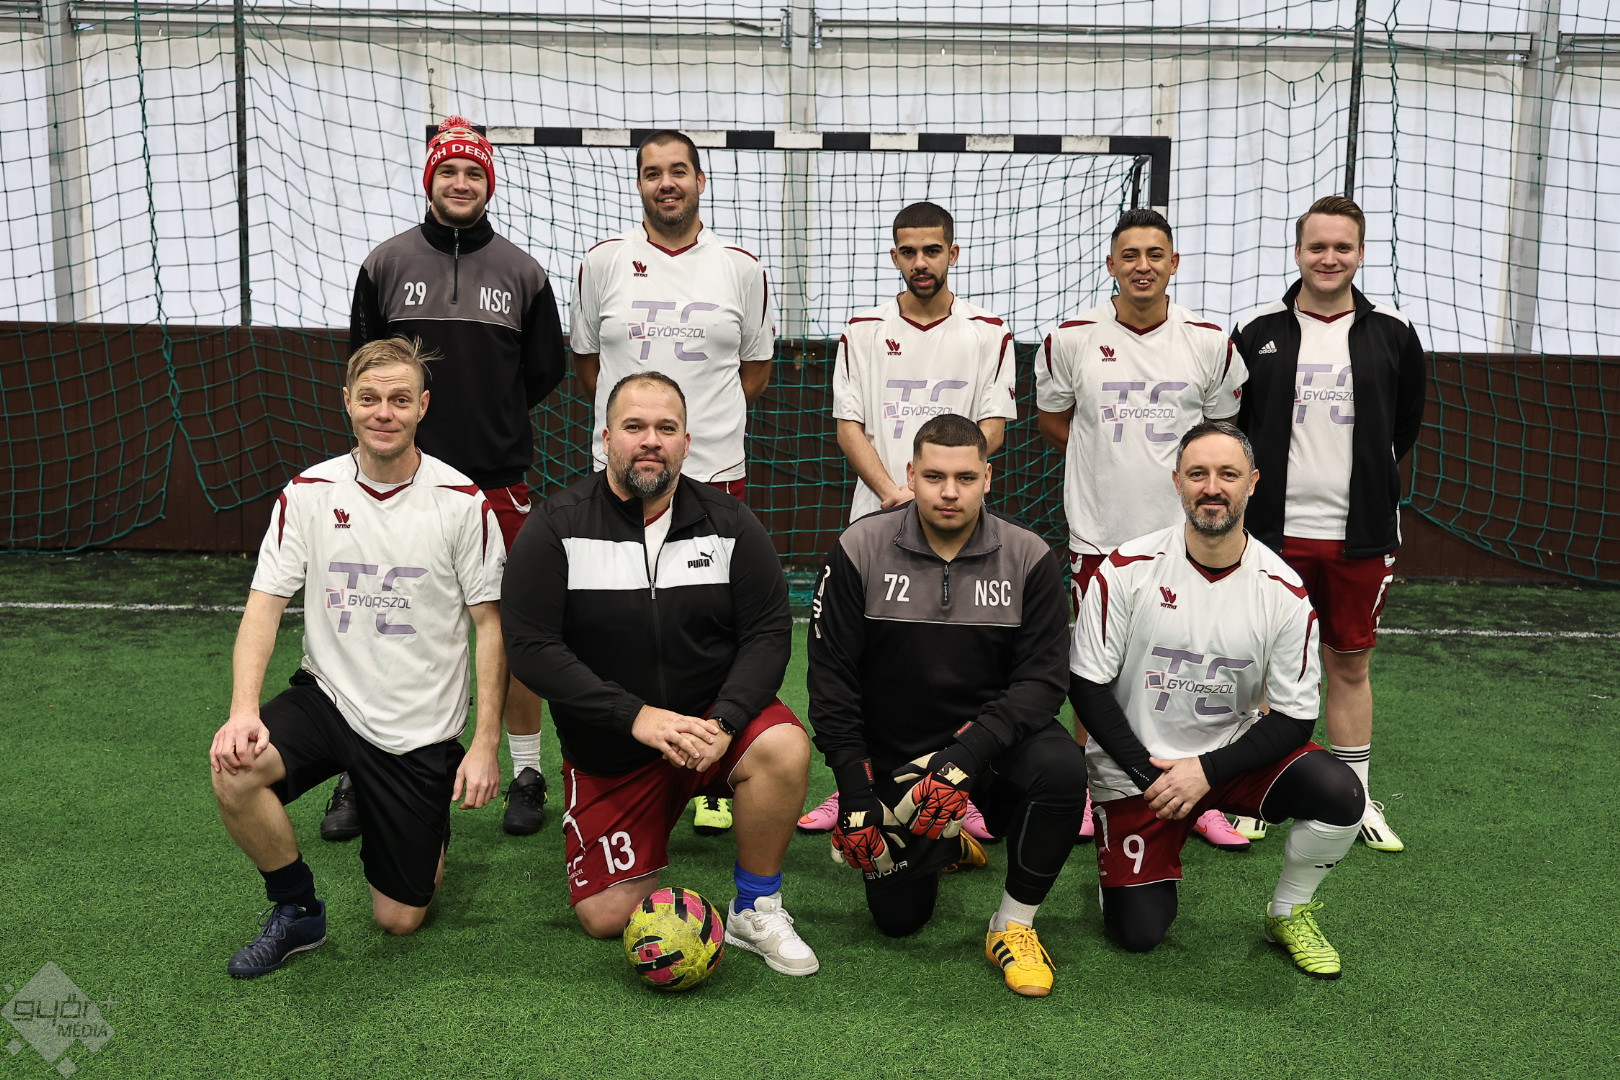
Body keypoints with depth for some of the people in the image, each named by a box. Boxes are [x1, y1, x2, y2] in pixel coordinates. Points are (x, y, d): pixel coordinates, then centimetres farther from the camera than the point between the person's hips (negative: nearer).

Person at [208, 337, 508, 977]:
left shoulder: (463, 502, -9)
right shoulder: (308, 493, -4)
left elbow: (489, 625, -5)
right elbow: (264, 607, -7)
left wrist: (485, 744, -11)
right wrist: (243, 711, -23)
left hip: (420, 729, -2)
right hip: (328, 698, 2)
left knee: (398, 920, 2)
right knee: (235, 771, -29)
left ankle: (429, 832, 39)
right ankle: (297, 912, -1)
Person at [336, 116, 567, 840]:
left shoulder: (522, 271, 6)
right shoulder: (386, 263, 6)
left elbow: (546, 372, 12)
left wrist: (494, 418, 9)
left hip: (499, 481, 0)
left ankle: (526, 773, 19)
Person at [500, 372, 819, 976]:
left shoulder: (729, 525, -4)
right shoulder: (557, 529, -9)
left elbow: (768, 633, -7)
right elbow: (531, 648, -16)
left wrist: (724, 722, -24)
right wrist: (637, 715, -25)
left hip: (710, 718, 0)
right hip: (608, 751, 0)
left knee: (785, 748, -32)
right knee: (605, 919, -3)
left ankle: (755, 911, -9)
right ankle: (661, 816, 30)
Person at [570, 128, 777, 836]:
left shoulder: (740, 268, 6)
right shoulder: (604, 262, 6)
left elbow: (757, 366, 15)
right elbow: (585, 359, 15)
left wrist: (704, 419, 7)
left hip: (716, 473, 0)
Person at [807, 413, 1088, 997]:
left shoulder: (1029, 557, -8)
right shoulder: (859, 549, -8)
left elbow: (1043, 679, -12)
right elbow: (831, 676, -6)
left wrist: (970, 750, -28)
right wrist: (853, 787, -12)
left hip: (992, 742, 0)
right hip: (891, 757, 0)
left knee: (1061, 766, -32)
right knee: (898, 918, -1)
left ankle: (1014, 924, -9)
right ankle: (946, 844, 34)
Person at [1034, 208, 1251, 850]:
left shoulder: (1208, 342, 1)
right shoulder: (1071, 339, -2)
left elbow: (1222, 428, 14)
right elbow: (1051, 421, 11)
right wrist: (1112, 461, 4)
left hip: (1184, 533, 1)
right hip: (1099, 533, 0)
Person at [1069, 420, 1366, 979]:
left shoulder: (1283, 591, -9)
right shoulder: (1127, 570, -14)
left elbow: (1294, 718, -7)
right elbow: (1087, 685, -9)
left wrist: (1207, 770, -19)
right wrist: (1149, 775, -16)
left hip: (1232, 751, 2)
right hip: (1134, 765, -1)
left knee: (1340, 794, -25)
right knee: (1138, 932, -7)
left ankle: (1289, 914, 4)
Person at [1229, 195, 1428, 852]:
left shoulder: (1392, 333, 3)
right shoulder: (1256, 331, 0)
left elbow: (1408, 422, 16)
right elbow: (1225, 421, 8)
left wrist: (1370, 474, 13)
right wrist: (1253, 484, 4)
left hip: (1360, 533, 1)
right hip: (1273, 529, -1)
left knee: (1351, 664, 11)